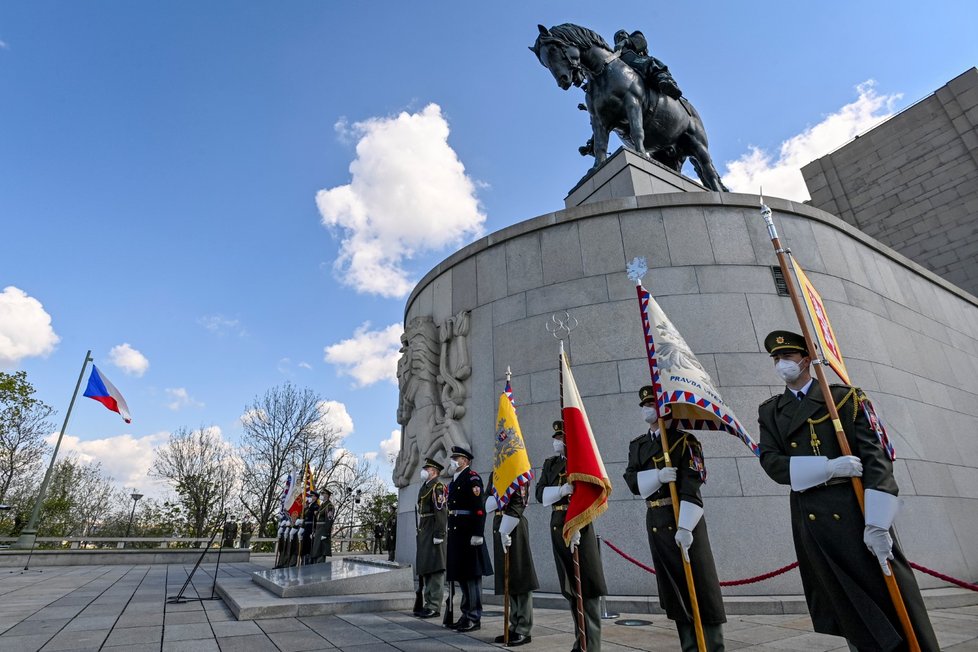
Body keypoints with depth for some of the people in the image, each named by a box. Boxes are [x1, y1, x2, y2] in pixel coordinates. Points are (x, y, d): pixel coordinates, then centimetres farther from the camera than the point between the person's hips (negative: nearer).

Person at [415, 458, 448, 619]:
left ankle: (435, 607, 0)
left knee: (434, 569, -5)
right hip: (424, 533, 10)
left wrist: (439, 534, -22)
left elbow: (441, 511, -18)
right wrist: (420, 533, 19)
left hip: (433, 532, -10)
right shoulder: (424, 487, 19)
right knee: (425, 568, 13)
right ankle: (428, 604, 22)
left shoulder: (438, 487, -10)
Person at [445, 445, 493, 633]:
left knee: (471, 575, -1)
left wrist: (477, 533, -22)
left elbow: (479, 508, -18)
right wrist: (450, 532, 18)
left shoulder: (472, 478, -10)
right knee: (461, 576, 15)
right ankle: (466, 615, 25)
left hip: (468, 533, -9)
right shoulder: (454, 481, 17)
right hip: (455, 533, 9)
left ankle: (475, 618, 9)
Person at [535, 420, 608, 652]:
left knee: (588, 584, -3)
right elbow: (540, 493, 0)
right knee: (570, 585, 12)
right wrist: (561, 490, -16)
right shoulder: (550, 463, 13)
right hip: (558, 524, 5)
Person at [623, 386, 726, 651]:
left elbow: (692, 485, -15)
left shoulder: (684, 439, -5)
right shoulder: (637, 445, 11)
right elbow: (632, 480, -1)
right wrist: (657, 475, -20)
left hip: (684, 518, -5)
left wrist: (685, 526, -24)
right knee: (672, 589, 11)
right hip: (655, 520, 5)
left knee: (701, 585, 0)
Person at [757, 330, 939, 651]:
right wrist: (828, 467, -18)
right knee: (847, 610, 9)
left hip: (857, 510, -2)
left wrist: (876, 524, -17)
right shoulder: (770, 411, 9)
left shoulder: (845, 397, 2)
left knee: (892, 601, 2)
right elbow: (771, 462, -2)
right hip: (811, 522, 2)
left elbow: (874, 456, -7)